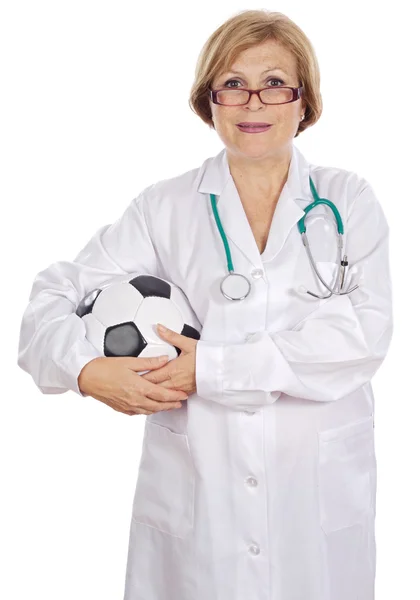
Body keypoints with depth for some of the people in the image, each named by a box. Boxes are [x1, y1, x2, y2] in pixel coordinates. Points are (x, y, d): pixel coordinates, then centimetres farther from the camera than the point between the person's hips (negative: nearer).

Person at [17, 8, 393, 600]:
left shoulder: (350, 200, 3)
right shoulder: (164, 207, 3)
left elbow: (365, 332, -10)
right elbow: (55, 295, 3)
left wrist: (214, 367, -16)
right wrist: (90, 371, -18)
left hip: (320, 493, 1)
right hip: (194, 496, 0)